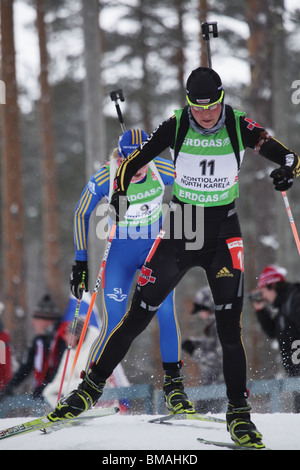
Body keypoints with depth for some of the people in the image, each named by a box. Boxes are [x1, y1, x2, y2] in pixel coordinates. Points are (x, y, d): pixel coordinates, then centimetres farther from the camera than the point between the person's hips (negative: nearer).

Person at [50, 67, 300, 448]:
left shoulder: (240, 127, -8)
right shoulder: (175, 127, -8)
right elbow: (133, 162, -1)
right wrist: (119, 194, -17)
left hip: (223, 236, -1)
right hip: (178, 232, 1)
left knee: (229, 328, -9)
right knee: (136, 318, 2)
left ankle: (238, 415, 3)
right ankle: (92, 387, 18)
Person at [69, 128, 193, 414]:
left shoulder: (162, 171, -19)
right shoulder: (104, 180, -21)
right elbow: (81, 215, -4)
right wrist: (80, 262, -5)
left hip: (156, 250, 1)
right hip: (120, 252, -1)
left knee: (166, 313, -14)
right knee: (114, 325, -10)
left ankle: (173, 383, 0)